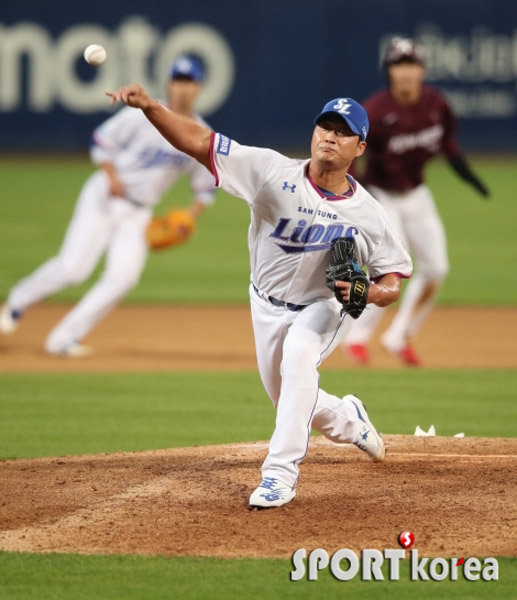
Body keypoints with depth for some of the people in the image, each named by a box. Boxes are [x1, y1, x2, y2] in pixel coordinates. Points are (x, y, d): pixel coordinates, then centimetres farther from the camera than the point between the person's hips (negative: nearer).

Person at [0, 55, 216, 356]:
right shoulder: (144, 114, -9)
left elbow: (207, 186, 12)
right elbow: (101, 141, -3)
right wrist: (112, 176, -17)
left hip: (138, 213, 4)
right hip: (103, 198, -4)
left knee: (124, 275, -17)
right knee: (73, 266, -17)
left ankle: (64, 338, -10)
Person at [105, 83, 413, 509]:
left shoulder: (367, 214, -19)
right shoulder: (274, 172, -22)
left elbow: (394, 281, -9)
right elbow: (198, 141, -29)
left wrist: (371, 291, -34)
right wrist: (149, 106, -45)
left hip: (323, 308, -3)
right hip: (268, 308, 3)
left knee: (298, 357, -34)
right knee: (291, 402, 13)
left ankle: (281, 471, -30)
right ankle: (349, 421, 48)